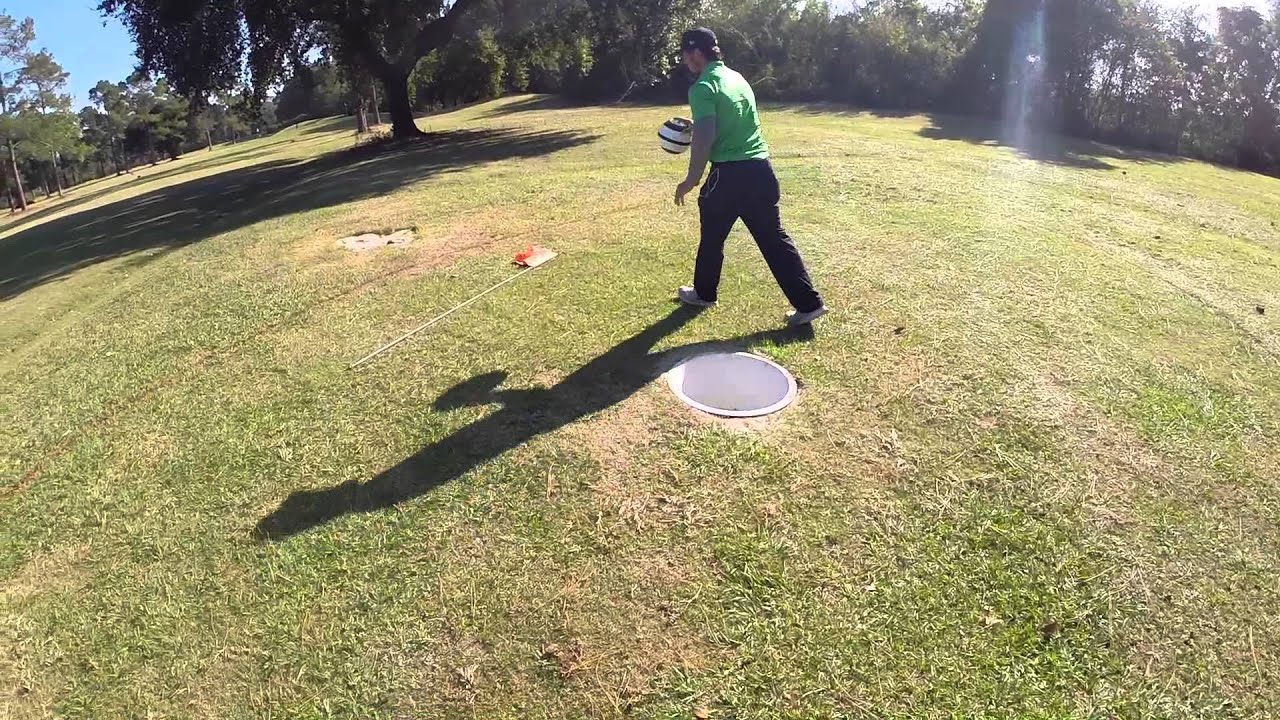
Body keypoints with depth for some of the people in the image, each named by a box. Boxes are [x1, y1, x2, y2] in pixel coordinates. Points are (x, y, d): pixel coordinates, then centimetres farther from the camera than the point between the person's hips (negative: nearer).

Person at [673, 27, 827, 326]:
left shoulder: (703, 87, -10)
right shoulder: (737, 77, 17)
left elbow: (705, 138, -20)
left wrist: (691, 180, -12)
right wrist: (692, 130, 34)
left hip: (730, 173, -7)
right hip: (761, 168, 7)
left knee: (712, 236, 15)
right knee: (774, 238, 8)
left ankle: (704, 293, 34)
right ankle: (808, 303, 5)